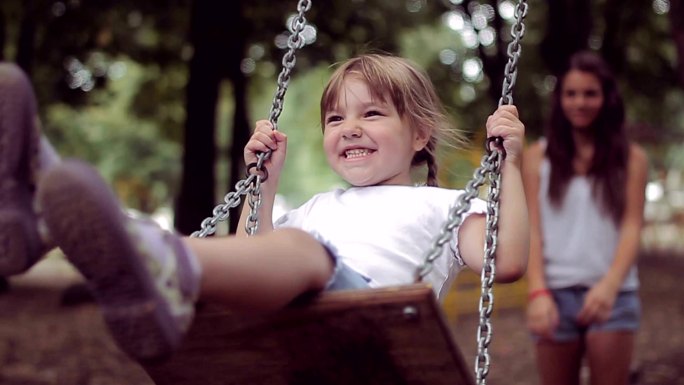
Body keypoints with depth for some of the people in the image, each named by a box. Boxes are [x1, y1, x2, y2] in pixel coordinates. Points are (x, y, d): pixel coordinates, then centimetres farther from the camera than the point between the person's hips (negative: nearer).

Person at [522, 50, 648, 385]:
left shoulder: (630, 158, 7)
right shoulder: (537, 157, 7)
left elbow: (631, 228, -1)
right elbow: (532, 231, 1)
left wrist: (609, 284, -18)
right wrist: (537, 292, -13)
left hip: (612, 293, 0)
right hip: (556, 293, 1)